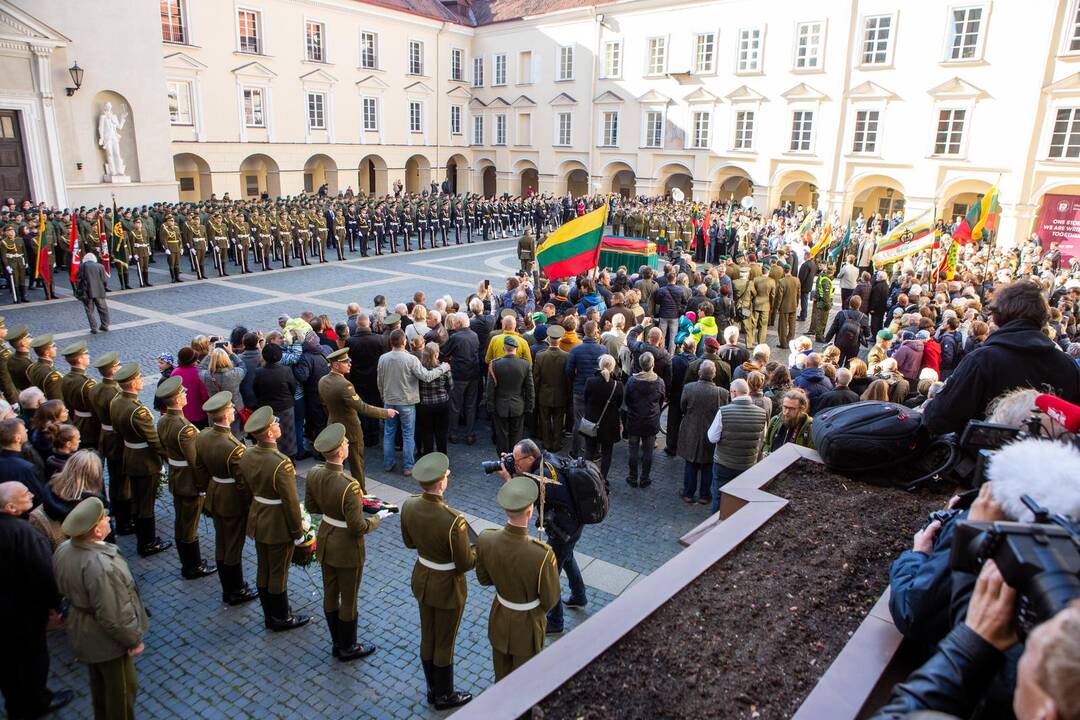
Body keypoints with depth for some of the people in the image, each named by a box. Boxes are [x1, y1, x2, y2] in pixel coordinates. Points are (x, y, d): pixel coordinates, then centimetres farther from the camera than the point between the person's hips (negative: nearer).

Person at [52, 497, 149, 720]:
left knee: (99, 683, 31)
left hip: (81, 633, 8)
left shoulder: (63, 550, -12)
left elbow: (63, 588, 7)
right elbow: (113, 617, -30)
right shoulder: (101, 566, -39)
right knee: (121, 689, 16)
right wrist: (134, 640, -15)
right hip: (107, 640, -8)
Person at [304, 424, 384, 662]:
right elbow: (358, 528, -26)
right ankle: (348, 648, 34)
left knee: (330, 594, 22)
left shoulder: (314, 474, -12)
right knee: (348, 600, 14)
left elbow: (310, 506, 5)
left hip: (325, 542, 7)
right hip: (347, 548, -7)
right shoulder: (349, 486, -33)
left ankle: (337, 643, 41)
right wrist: (377, 518, -9)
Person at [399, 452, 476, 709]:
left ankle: (432, 690, 45)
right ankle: (444, 697, 38)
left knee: (427, 638, 24)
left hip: (421, 579, 6)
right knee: (444, 644, 16)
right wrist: (479, 548, -5)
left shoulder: (409, 506, -15)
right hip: (447, 587, -6)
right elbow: (464, 565, -22)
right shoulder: (453, 521, -35)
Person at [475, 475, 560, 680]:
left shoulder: (485, 540, -24)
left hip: (499, 617, 4)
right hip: (527, 624, -4)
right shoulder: (542, 555, -38)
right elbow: (550, 600, -20)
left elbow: (483, 578, -4)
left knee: (501, 675, 29)